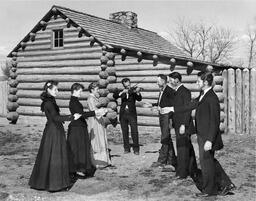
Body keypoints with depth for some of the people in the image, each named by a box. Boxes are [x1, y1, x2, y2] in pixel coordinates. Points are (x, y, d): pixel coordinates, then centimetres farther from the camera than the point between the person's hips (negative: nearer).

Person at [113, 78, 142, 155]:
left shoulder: (133, 91, 3)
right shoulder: (121, 92, 10)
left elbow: (139, 99, -12)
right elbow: (114, 96, -7)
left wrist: (138, 92, -32)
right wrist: (122, 92, -23)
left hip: (132, 114, -2)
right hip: (123, 114, 2)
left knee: (134, 131, -8)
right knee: (125, 132, 7)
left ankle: (136, 149, 0)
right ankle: (126, 148, 18)